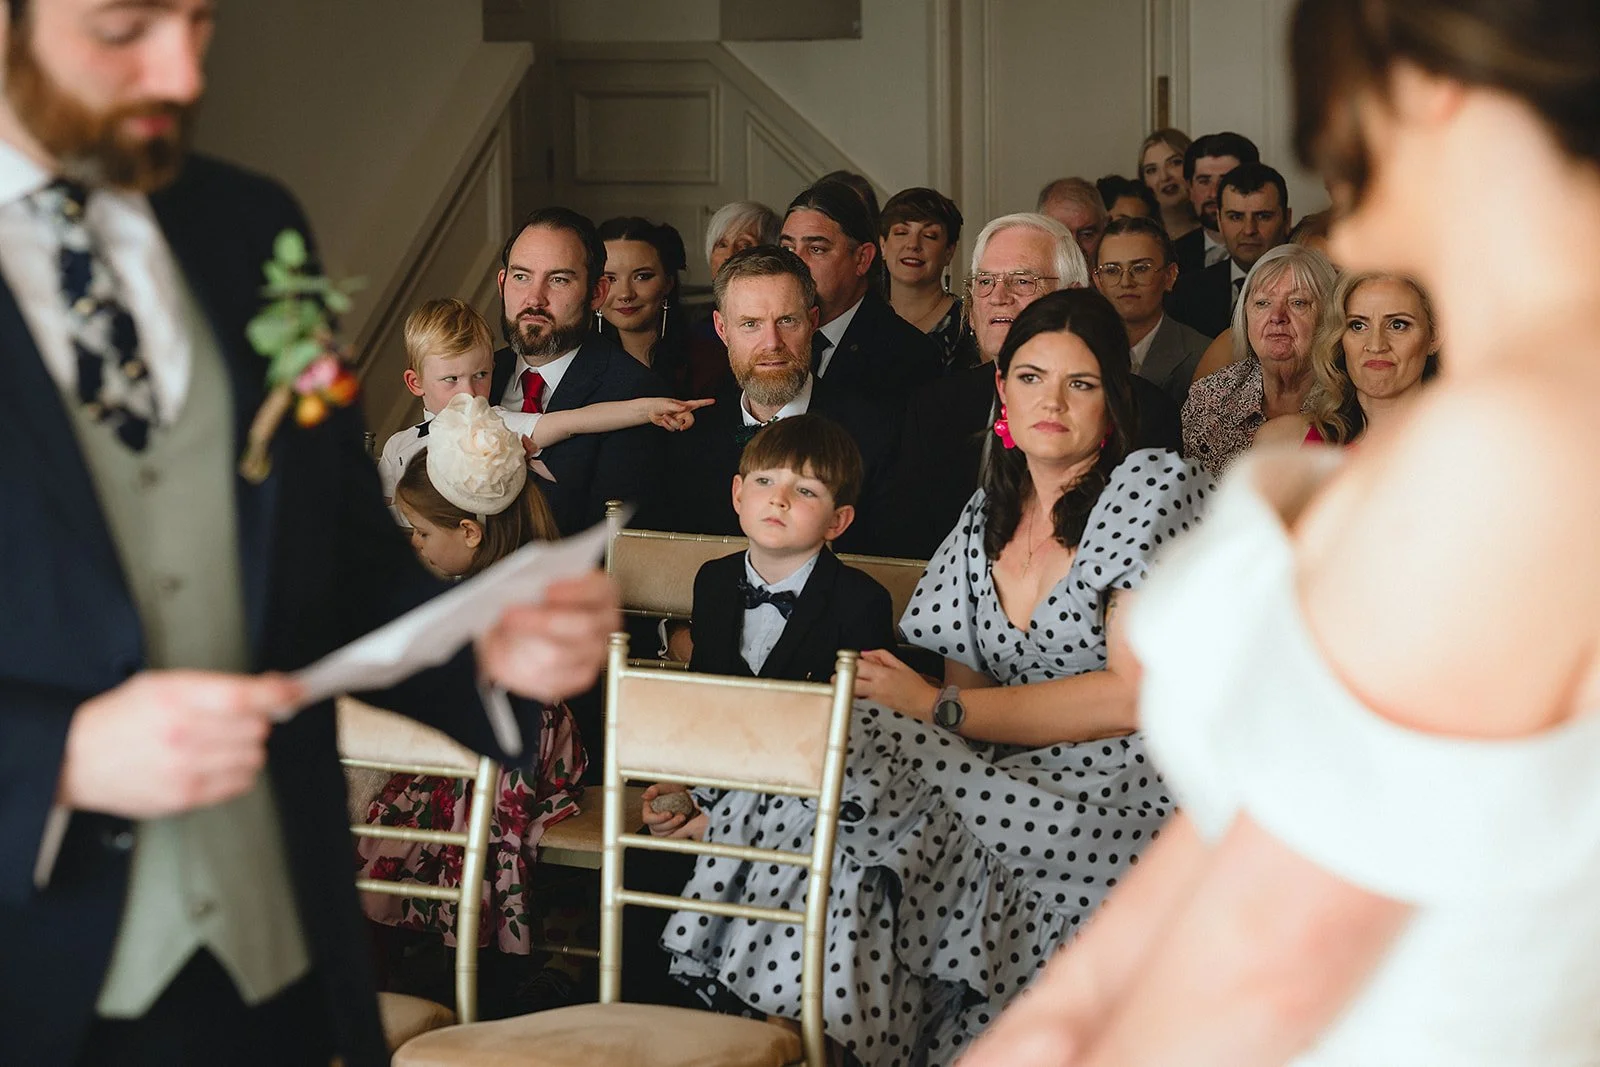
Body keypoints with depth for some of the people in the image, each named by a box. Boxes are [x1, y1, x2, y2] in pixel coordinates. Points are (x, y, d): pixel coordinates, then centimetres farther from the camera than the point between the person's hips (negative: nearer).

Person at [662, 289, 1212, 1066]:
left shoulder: (1155, 488, -1)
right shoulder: (988, 513, 17)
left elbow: (1135, 696, -12)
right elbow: (966, 699, 11)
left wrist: (937, 710, -12)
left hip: (1129, 805, -6)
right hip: (1014, 794, 6)